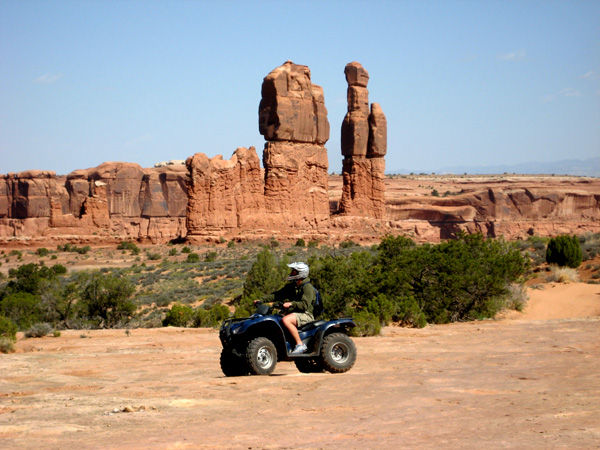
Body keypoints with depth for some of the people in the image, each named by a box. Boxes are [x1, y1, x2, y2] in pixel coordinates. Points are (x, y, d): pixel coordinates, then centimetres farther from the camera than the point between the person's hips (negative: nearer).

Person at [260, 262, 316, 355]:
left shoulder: (308, 287, -10)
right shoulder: (291, 286, 16)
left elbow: (305, 304, -22)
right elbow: (277, 295, 16)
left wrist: (291, 304, -34)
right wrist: (262, 300, 6)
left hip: (305, 315, -9)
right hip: (294, 313, 9)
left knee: (285, 320, -34)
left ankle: (300, 344, -28)